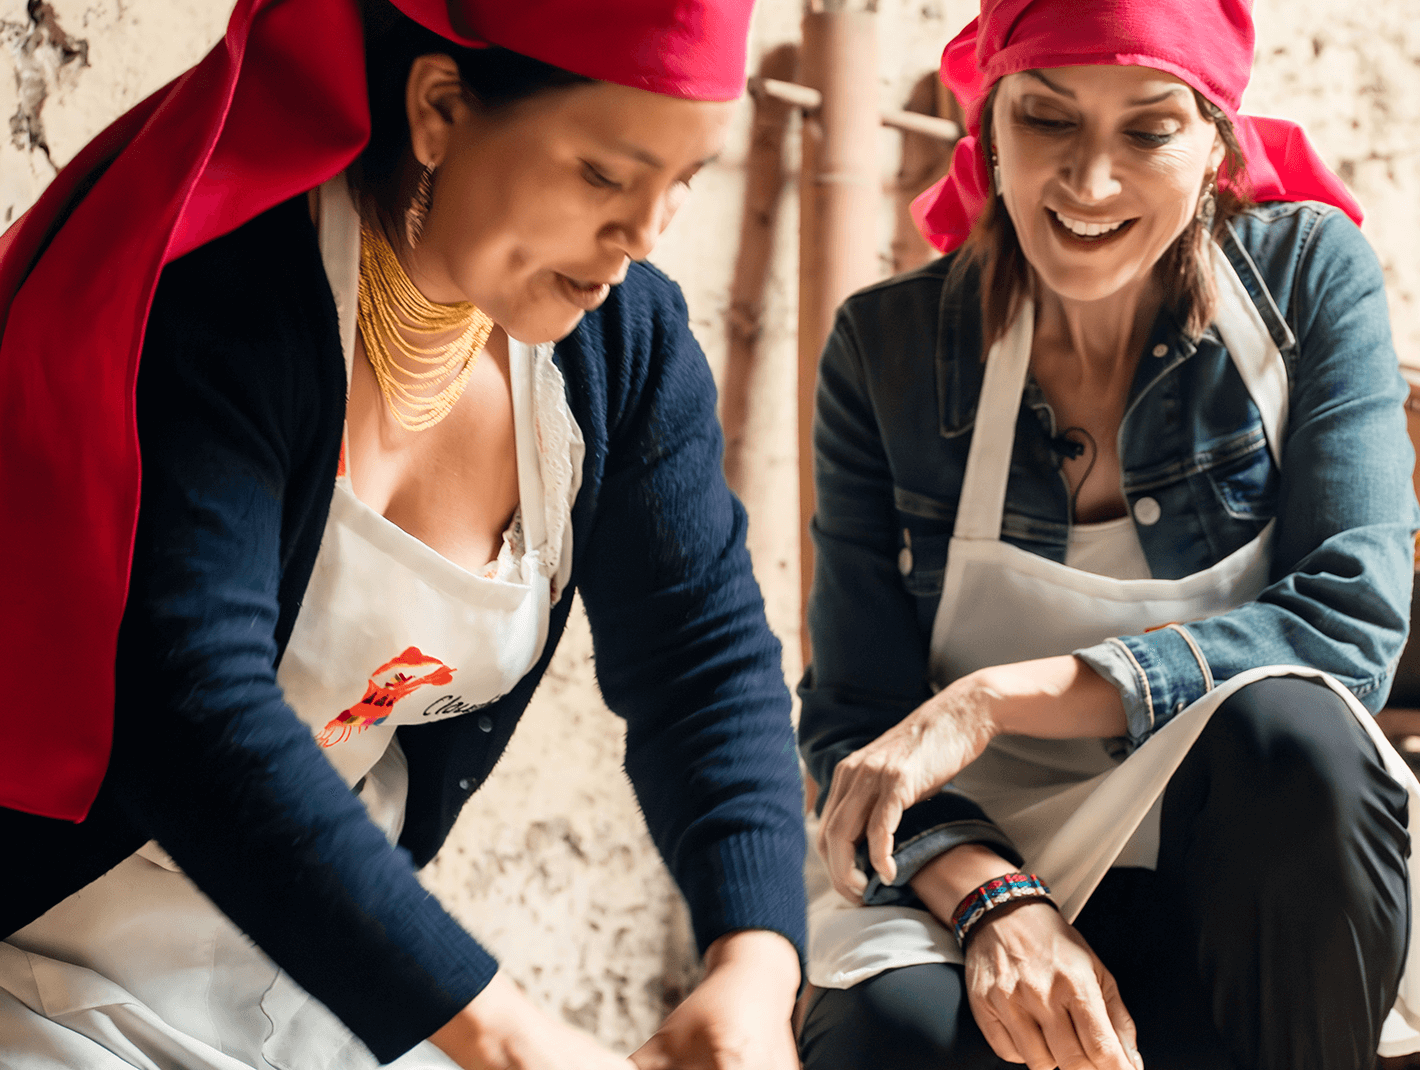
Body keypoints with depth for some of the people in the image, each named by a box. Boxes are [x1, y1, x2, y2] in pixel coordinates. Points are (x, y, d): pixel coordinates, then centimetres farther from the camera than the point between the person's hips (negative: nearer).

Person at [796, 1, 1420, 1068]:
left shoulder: (1311, 274, -4)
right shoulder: (888, 346, -2)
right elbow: (856, 716, -3)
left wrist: (997, 697, -23)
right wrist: (992, 900, -25)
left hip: (1261, 901, 1)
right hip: (978, 864, -1)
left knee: (1288, 727, -33)